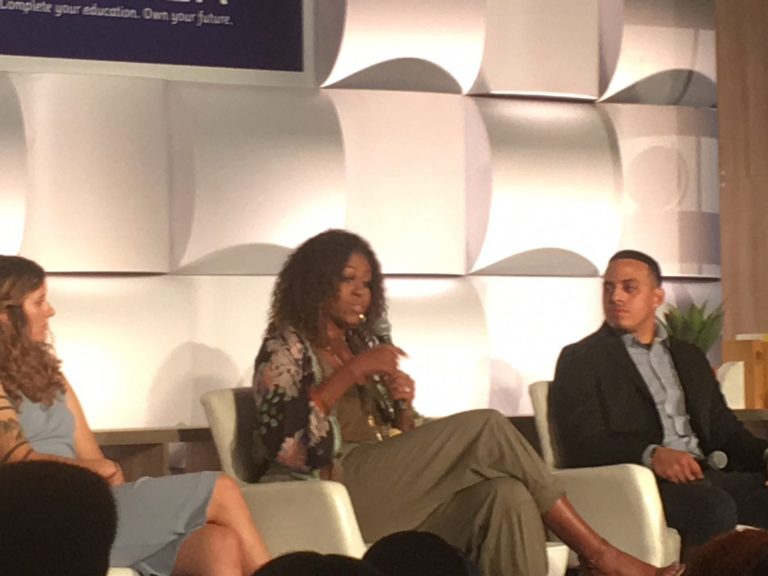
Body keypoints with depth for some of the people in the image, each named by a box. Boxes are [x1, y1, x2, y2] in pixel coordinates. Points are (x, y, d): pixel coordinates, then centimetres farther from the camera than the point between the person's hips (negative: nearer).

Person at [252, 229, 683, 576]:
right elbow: (279, 439, -13)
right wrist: (349, 374, -15)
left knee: (506, 495, -26)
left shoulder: (365, 344, 24)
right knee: (486, 428, -21)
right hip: (335, 491, -6)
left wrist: (404, 407, -1)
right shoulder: (286, 347, 4)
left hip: (394, 489, 6)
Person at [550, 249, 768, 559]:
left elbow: (723, 429, 21)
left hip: (699, 474, 6)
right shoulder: (580, 359, 7)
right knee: (714, 506, -34)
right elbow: (582, 444, -7)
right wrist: (651, 455, -24)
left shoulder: (689, 357, 26)